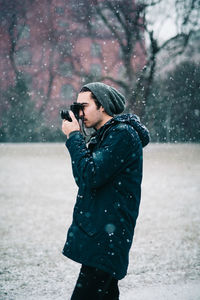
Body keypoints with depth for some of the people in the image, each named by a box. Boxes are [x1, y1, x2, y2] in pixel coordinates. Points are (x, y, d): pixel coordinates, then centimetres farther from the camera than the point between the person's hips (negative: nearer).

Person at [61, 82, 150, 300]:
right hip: (98, 233, 10)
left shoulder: (122, 134, -12)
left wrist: (74, 137, -10)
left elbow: (91, 176, -20)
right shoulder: (103, 136, 19)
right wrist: (74, 138, 7)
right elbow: (84, 180, 17)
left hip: (106, 237, -10)